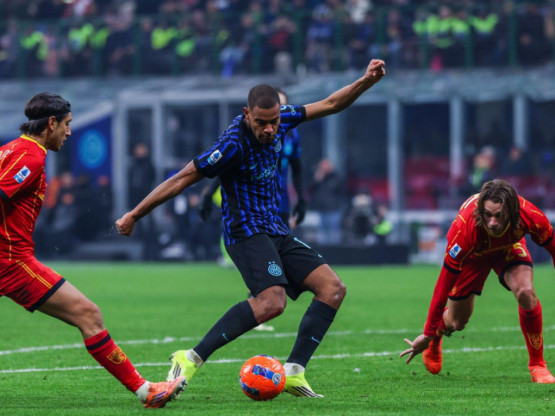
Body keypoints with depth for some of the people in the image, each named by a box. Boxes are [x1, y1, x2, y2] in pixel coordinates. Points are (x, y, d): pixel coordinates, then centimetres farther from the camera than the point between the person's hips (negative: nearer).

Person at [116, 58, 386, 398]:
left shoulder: (279, 120, 2)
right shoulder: (234, 144, -20)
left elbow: (329, 105, 16)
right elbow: (184, 178, -15)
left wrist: (366, 82, 4)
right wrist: (135, 215, -11)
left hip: (275, 230, 9)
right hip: (246, 230, -9)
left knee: (333, 288, -4)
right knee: (272, 300, -31)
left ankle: (294, 372, -7)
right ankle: (191, 360, -27)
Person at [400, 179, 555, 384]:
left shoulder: (530, 217, -39)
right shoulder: (464, 227, -44)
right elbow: (444, 284, -35)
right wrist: (428, 334, -30)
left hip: (509, 247, 1)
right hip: (472, 253, -1)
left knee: (526, 293, -27)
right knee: (456, 322, 6)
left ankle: (537, 365, -9)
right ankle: (434, 341, 45)